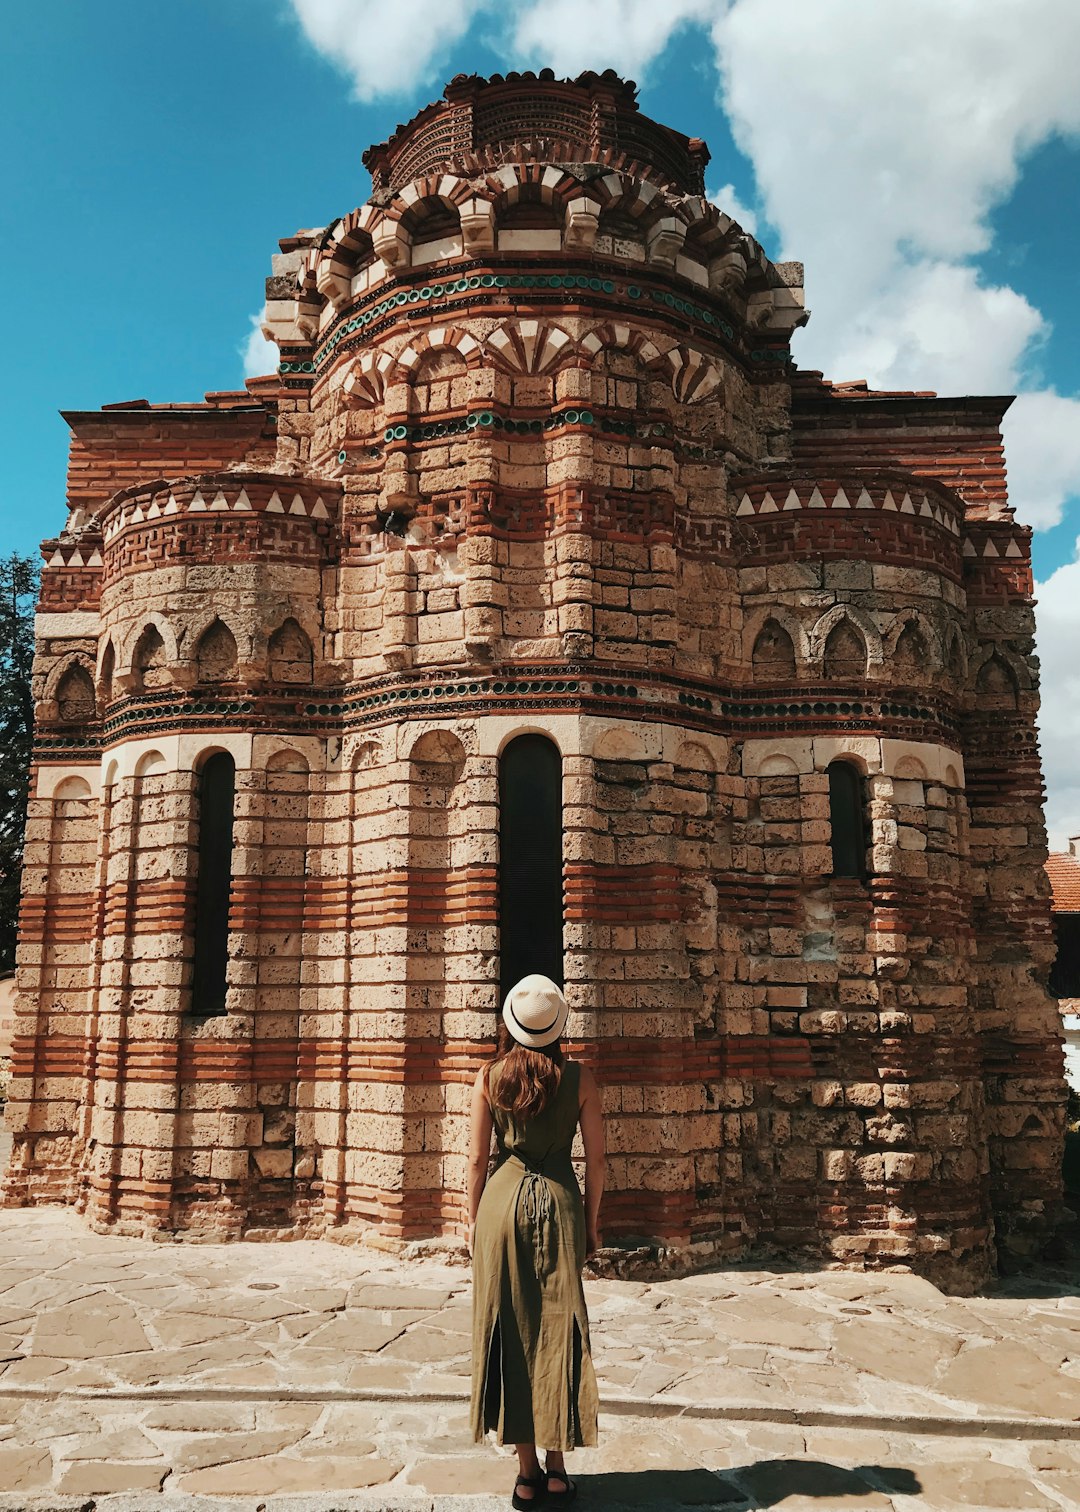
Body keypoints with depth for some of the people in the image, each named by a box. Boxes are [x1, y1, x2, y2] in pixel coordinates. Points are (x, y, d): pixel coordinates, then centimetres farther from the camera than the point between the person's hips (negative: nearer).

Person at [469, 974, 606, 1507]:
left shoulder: (490, 1076, -4)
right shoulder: (578, 1077, -4)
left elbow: (477, 1157, -1)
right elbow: (596, 1158, 0)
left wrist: (474, 1219, 10)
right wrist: (590, 1221, 11)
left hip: (503, 1200, 0)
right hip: (560, 1202, 0)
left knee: (510, 1330, 8)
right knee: (559, 1330, 9)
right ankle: (557, 1467, 16)